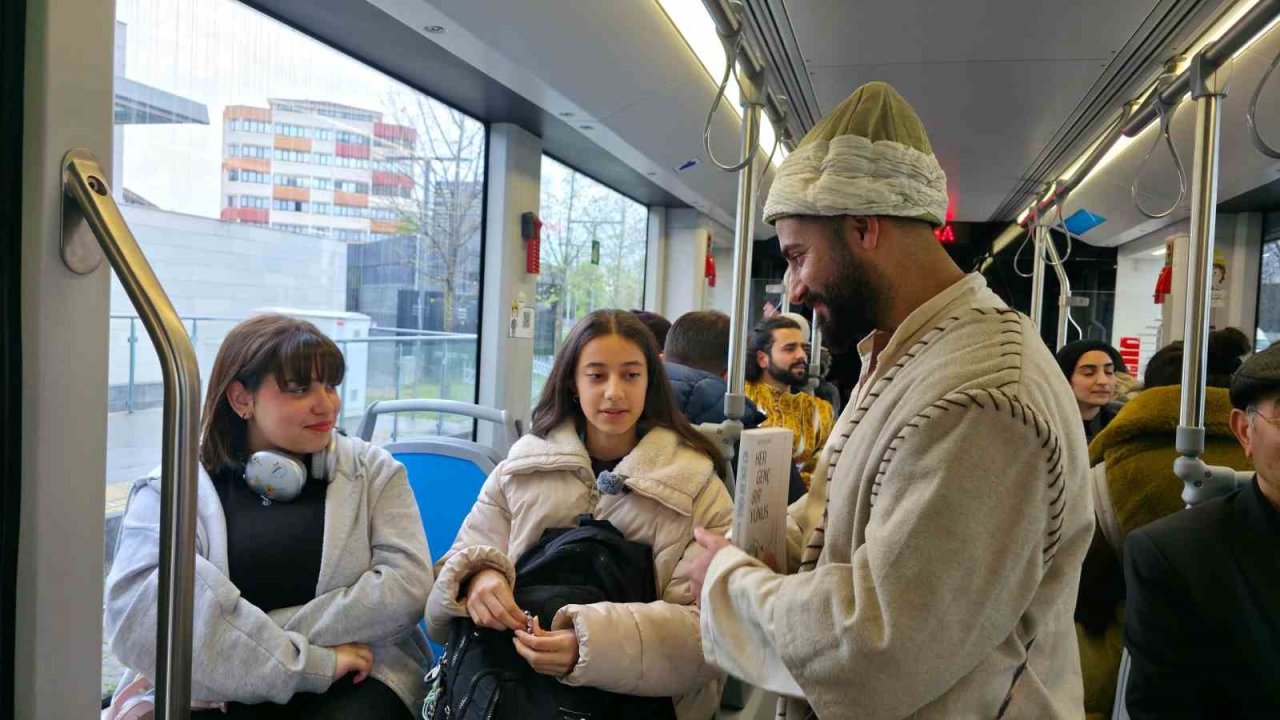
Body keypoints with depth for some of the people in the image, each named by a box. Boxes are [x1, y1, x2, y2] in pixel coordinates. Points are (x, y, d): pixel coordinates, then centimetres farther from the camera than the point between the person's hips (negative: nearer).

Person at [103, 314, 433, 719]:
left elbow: (408, 584, -5)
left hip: (354, 684, 1)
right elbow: (138, 614, -12)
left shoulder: (373, 470, 8)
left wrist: (253, 641, -13)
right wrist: (312, 662, -19)